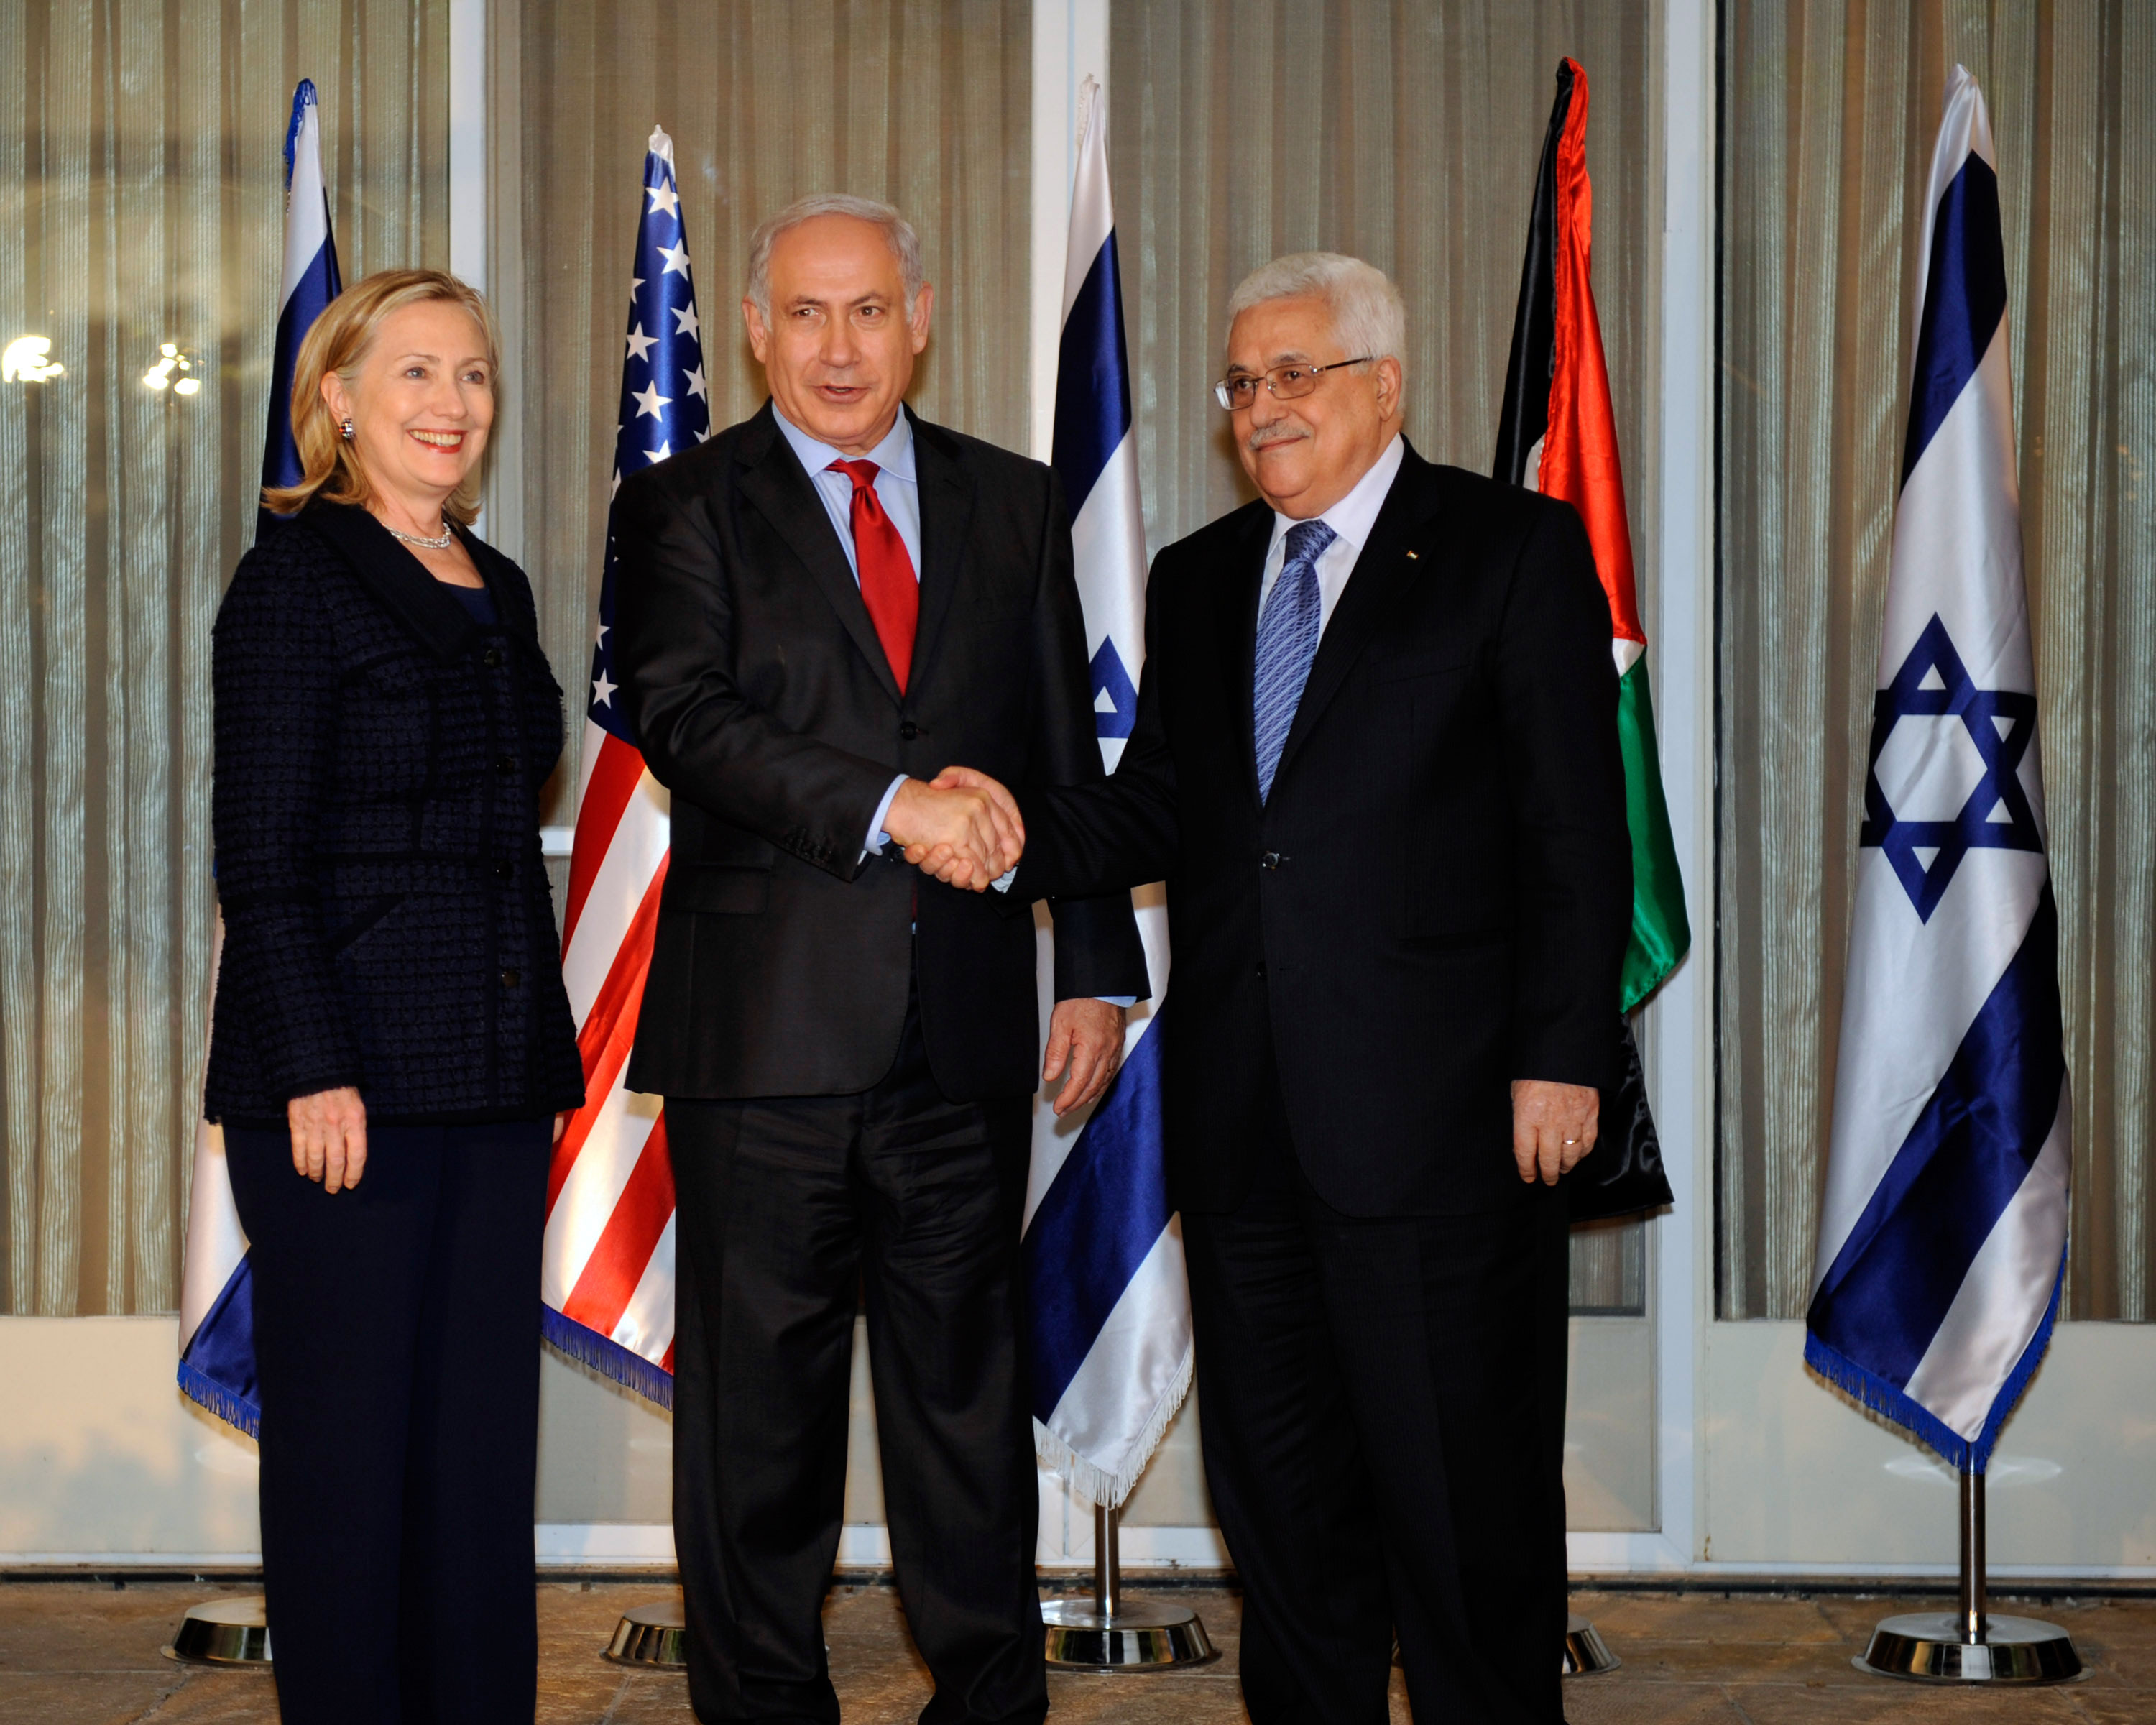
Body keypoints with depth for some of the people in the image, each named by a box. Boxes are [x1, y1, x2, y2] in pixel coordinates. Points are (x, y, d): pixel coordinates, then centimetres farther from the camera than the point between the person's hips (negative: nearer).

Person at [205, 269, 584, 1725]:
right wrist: (316, 1071, -18)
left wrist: (541, 1055, 14)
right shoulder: (297, 580, -6)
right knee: (350, 1432, 0)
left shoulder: (499, 591, 15)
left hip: (495, 1075, 7)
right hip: (351, 1073, -7)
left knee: (484, 1427, 9)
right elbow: (260, 858, -11)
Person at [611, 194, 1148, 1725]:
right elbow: (683, 713, -12)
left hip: (963, 1024, 3)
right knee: (759, 1387, 5)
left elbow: (1067, 753, 14)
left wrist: (1098, 969, 8)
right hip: (768, 1014, -2)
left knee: (968, 1374, 10)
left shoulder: (1015, 506, 13)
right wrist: (892, 804, -21)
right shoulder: (686, 506, 3)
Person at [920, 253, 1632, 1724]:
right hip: (1243, 1116, 6)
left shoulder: (1514, 550, -1)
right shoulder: (1200, 579, 16)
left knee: (1459, 1481, 1)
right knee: (1281, 1490, 13)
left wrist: (1561, 1057, -12)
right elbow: (1157, 813, 13)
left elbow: (1575, 828, -6)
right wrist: (1023, 835, -8)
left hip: (1435, 1107, -5)